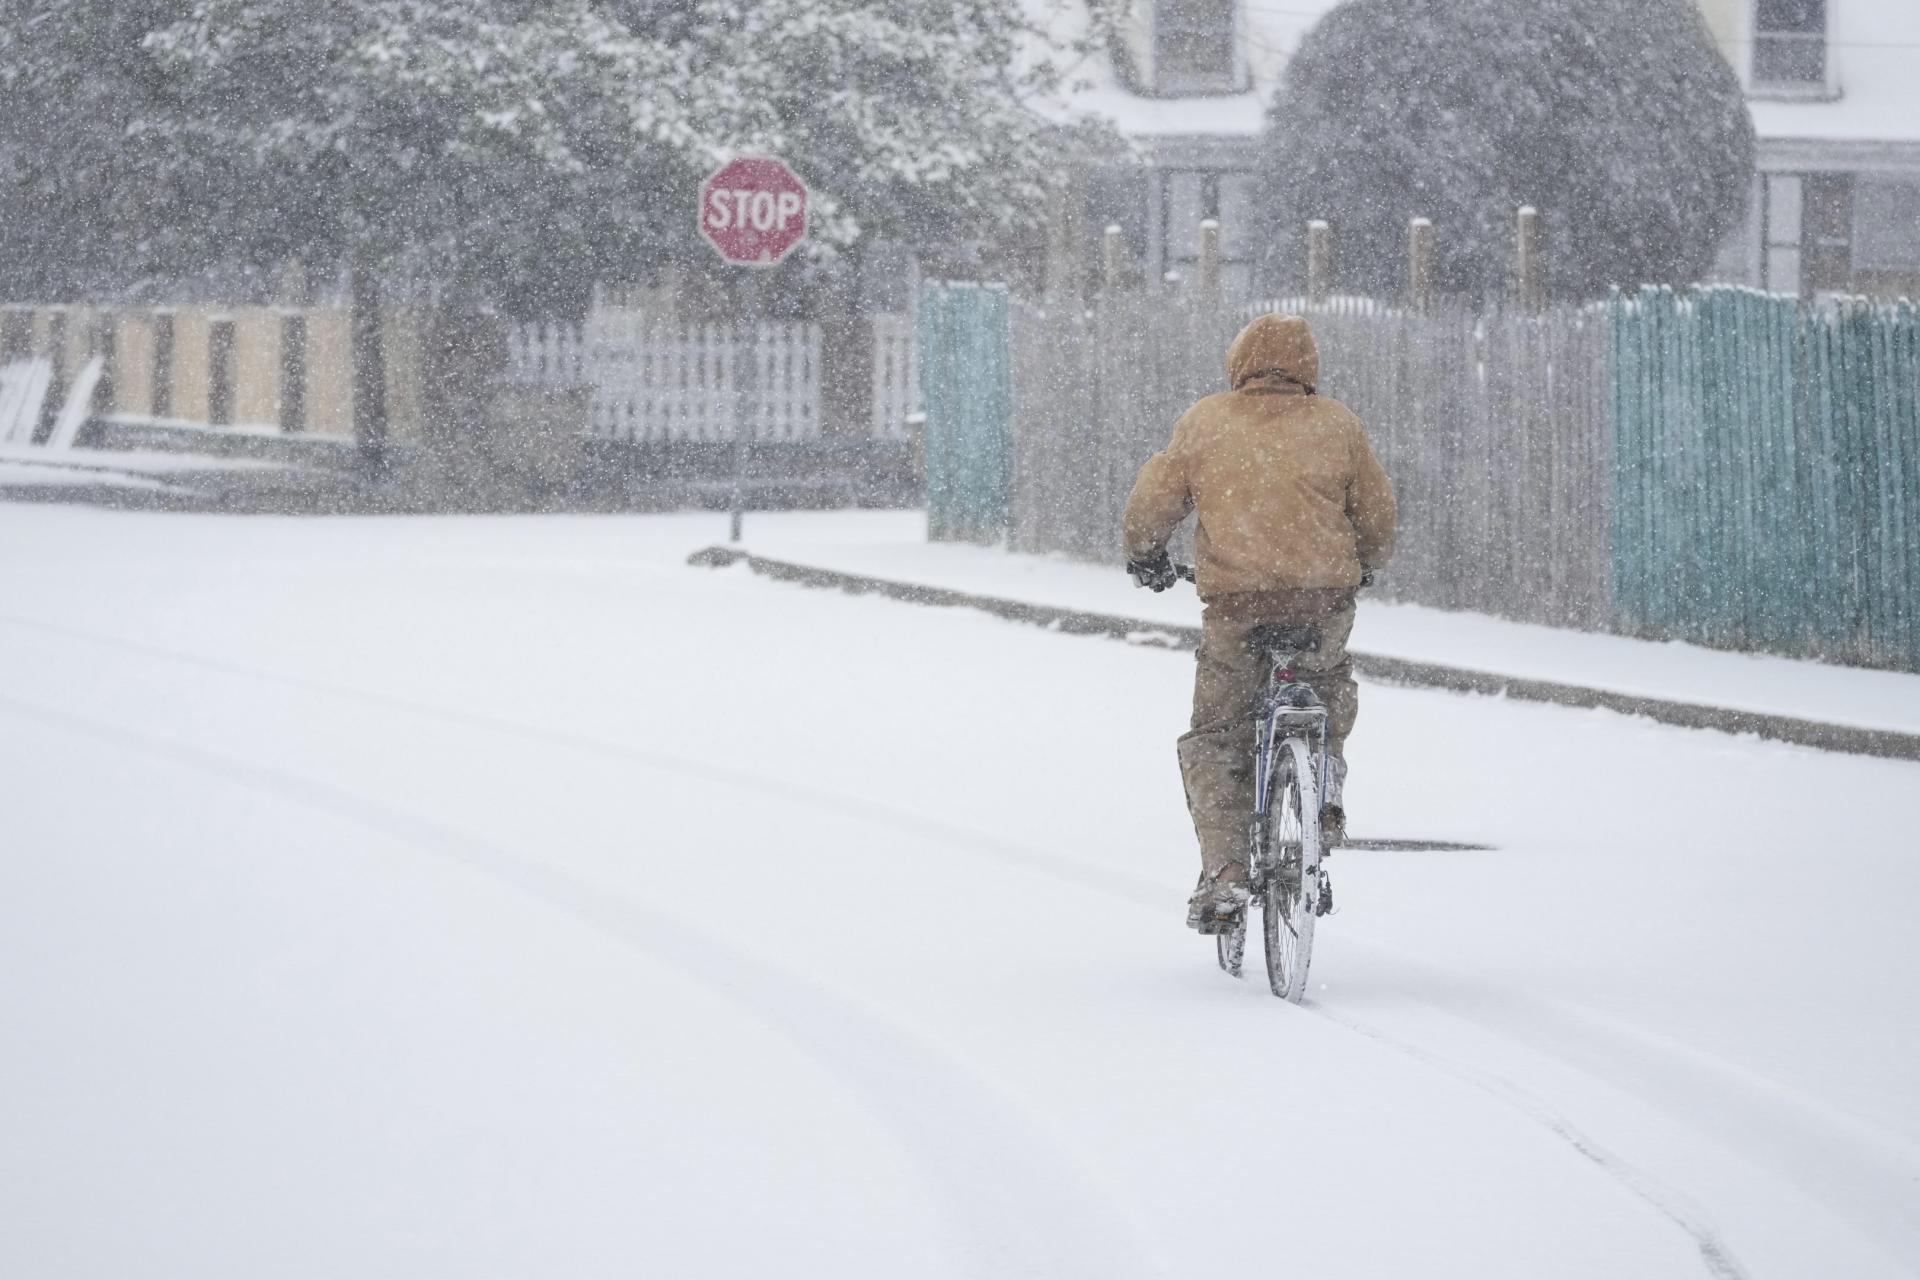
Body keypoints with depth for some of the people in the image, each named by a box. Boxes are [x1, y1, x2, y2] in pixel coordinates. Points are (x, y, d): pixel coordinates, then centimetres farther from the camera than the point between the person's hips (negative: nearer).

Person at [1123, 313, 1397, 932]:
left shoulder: (1205, 422, 6)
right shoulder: (1338, 424, 9)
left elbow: (1153, 498, 8)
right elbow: (1377, 515, 15)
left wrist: (1145, 556, 28)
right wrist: (1362, 565, 35)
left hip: (1236, 603, -2)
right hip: (1326, 601, 2)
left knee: (1213, 741, 10)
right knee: (1332, 679, 35)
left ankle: (1223, 874, -4)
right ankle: (1327, 779, 14)